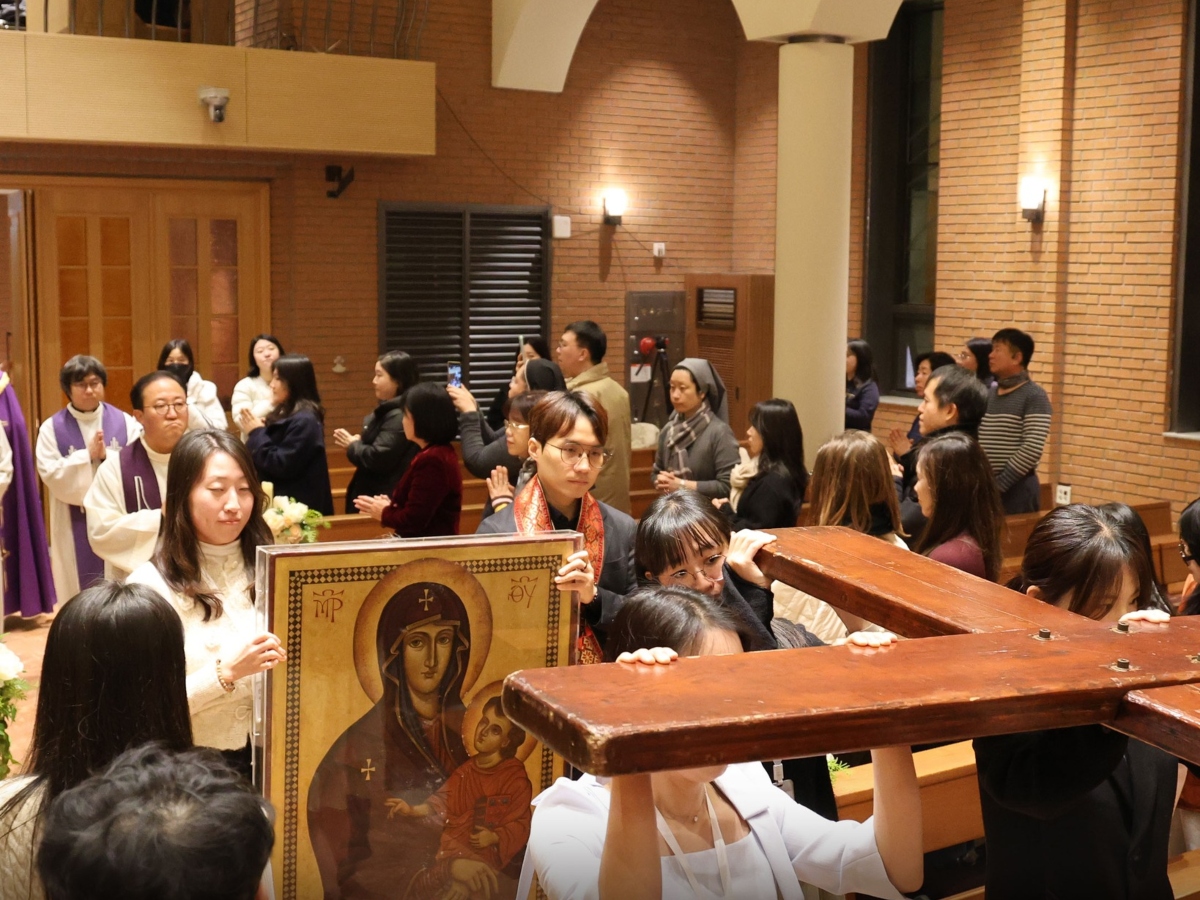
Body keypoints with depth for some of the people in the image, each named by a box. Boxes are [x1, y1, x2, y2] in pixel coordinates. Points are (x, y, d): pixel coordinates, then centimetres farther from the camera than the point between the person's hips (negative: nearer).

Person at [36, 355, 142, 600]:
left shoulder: (124, 422, 2)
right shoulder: (52, 428, -1)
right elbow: (51, 474, -10)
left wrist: (107, 456, -19)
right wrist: (88, 455, -17)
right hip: (75, 524, -1)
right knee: (79, 588, 5)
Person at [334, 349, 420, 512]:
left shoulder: (399, 416, -20)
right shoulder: (388, 412, 14)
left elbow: (378, 459, -26)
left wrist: (352, 445, -7)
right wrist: (356, 442, -2)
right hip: (376, 497, 10)